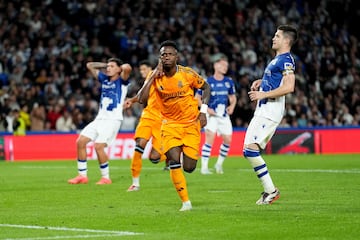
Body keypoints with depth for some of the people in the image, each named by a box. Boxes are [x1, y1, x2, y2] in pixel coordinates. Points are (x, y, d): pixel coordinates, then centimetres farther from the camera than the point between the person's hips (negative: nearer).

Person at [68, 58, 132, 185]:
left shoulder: (121, 81, -3)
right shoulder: (104, 79, 15)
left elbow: (127, 68, -24)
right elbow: (89, 65, 25)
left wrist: (121, 67, -3)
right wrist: (105, 65, 18)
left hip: (113, 119, -7)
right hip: (100, 118, 7)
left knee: (98, 146, -20)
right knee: (80, 142, -2)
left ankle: (106, 177, -6)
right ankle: (82, 175, 5)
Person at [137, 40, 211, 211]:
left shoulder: (187, 74, -10)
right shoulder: (155, 77, -7)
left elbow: (205, 87, 6)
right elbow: (141, 99, -18)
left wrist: (203, 111, -5)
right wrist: (153, 76, -21)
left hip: (191, 123, -1)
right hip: (170, 123, 1)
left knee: (189, 168, -5)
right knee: (174, 160, -21)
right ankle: (186, 202, -10)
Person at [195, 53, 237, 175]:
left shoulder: (229, 82, 7)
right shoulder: (207, 82, -6)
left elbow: (233, 97, 19)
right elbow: (197, 98, -1)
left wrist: (232, 106, -2)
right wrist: (206, 108, -13)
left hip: (224, 115, 5)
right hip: (211, 115, -5)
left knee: (228, 140, -1)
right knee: (210, 138, -16)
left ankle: (219, 164, 20)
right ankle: (204, 167, -12)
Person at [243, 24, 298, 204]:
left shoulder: (286, 59, -11)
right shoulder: (277, 59, 20)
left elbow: (289, 87, -23)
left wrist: (263, 94, -19)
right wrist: (261, 82, 18)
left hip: (270, 111, -10)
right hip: (263, 110, 10)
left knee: (250, 149, -19)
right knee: (249, 151, 6)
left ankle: (270, 190, -12)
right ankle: (269, 191, 10)